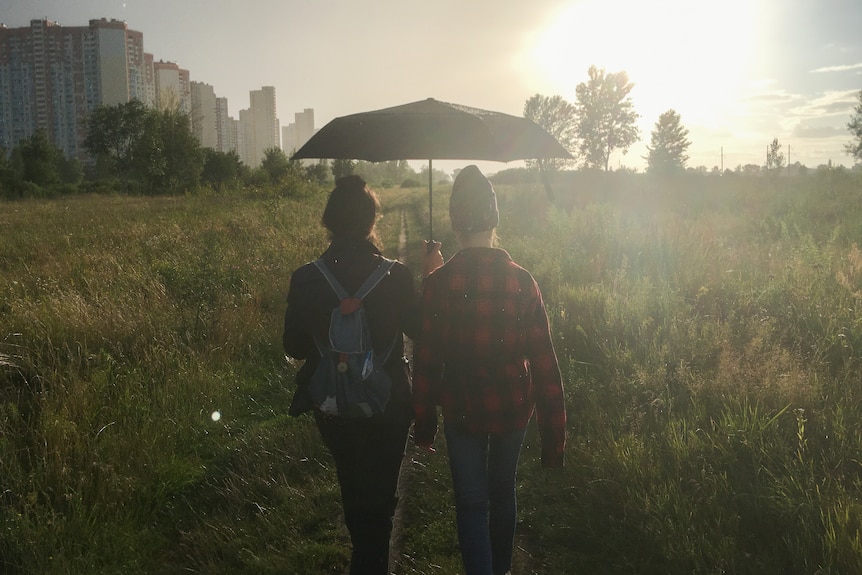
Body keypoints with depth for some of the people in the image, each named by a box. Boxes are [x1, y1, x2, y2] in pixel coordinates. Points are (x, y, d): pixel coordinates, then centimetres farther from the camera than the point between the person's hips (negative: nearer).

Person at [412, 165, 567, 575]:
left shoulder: (437, 283, -15)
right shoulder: (521, 281, -13)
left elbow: (425, 361, -11)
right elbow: (544, 362, -12)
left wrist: (423, 424, 2)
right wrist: (554, 432, -3)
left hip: (462, 410, -2)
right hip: (513, 407, 2)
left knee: (471, 504, 12)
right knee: (503, 491, 25)